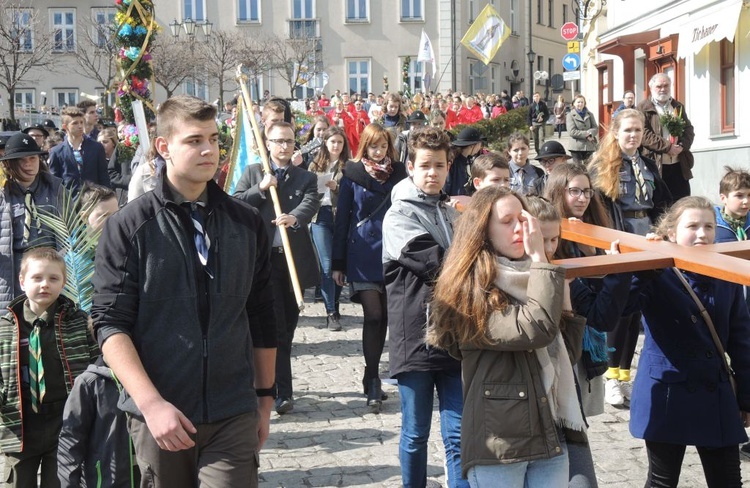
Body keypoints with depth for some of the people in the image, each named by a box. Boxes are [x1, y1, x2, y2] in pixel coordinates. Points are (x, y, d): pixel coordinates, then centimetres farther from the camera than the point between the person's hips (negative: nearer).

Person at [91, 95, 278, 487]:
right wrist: (152, 403, -17)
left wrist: (265, 396, 15)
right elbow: (110, 324, -8)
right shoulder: (128, 226, -3)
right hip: (159, 413, -1)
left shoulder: (246, 223, 7)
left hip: (233, 415, 2)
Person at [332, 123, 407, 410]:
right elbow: (342, 218, 3)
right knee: (373, 314, -11)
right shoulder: (353, 175, 2)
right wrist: (338, 263, 1)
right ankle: (372, 381, -2)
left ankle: (374, 379, 21)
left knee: (385, 316, 7)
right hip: (362, 254, -2)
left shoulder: (398, 174, 7)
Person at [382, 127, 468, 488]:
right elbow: (437, 264, -14)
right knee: (415, 434, 7)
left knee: (459, 434, 2)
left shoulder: (452, 214, 18)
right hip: (415, 336, -5)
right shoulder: (400, 215, -3)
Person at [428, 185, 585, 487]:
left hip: (550, 437, 6)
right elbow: (536, 330, -24)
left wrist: (564, 295, 1)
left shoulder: (528, 277, 11)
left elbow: (566, 354, 12)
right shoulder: (471, 291, -10)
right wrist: (539, 259, -16)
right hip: (498, 443, -6)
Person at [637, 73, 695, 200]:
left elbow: (689, 129, 13)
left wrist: (682, 145, -8)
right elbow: (643, 134, -11)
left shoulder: (679, 107, 19)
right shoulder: (643, 108, 1)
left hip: (679, 165, 5)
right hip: (656, 164, -5)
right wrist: (667, 147, -17)